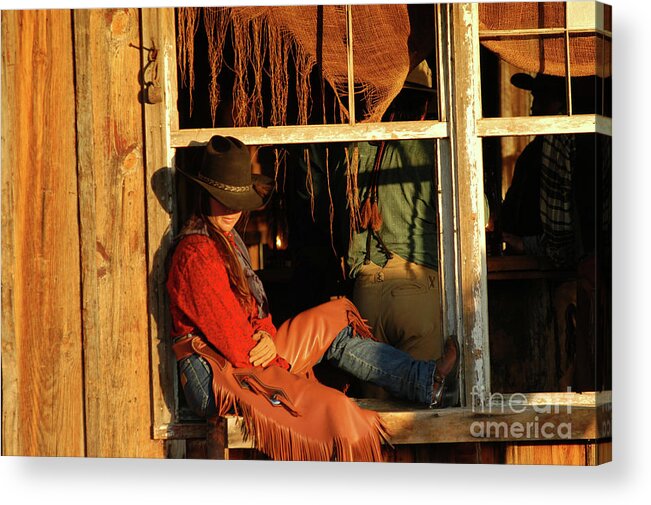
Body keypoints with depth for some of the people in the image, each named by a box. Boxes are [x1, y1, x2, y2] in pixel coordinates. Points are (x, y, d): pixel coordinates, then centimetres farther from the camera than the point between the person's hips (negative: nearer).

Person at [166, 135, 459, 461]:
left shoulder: (226, 238, 15)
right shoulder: (197, 252, -17)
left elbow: (255, 309, 15)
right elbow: (227, 332, -18)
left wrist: (267, 337, -7)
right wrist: (272, 358, -6)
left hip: (250, 354, 10)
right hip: (214, 374, -10)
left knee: (334, 320, 8)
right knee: (334, 408, -23)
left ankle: (425, 380, 3)